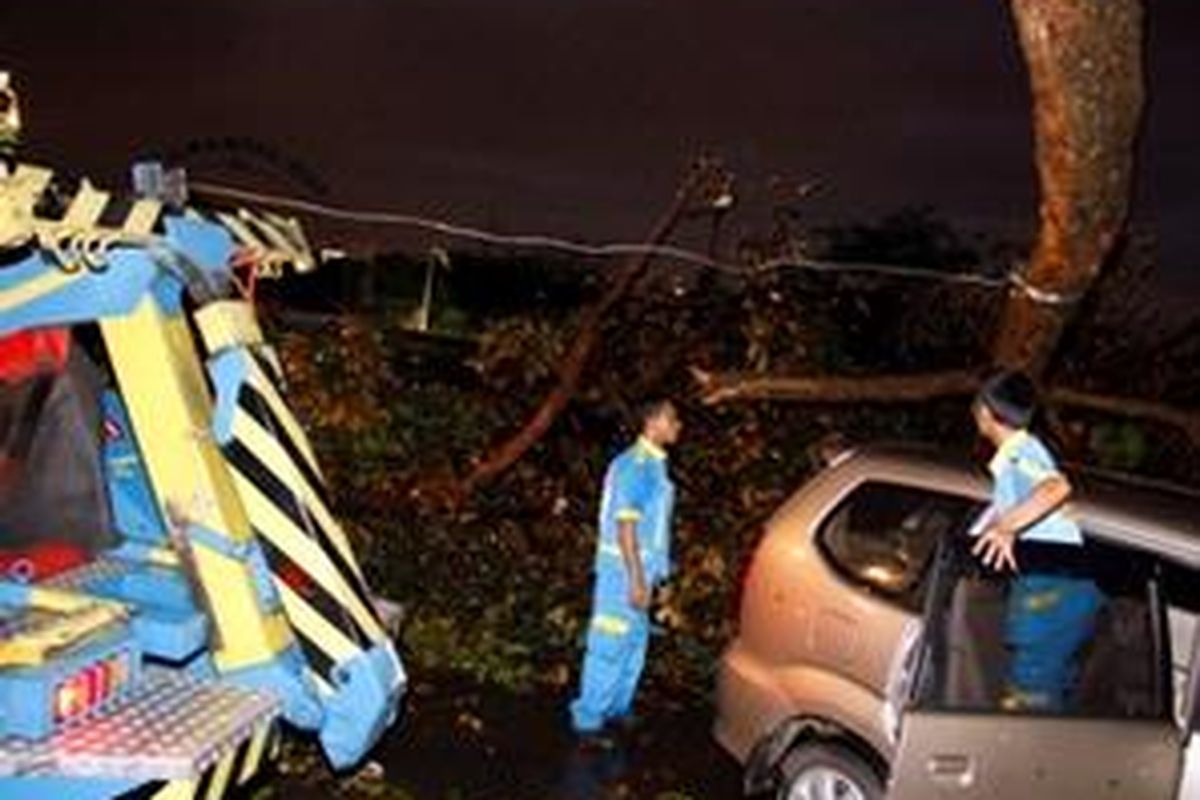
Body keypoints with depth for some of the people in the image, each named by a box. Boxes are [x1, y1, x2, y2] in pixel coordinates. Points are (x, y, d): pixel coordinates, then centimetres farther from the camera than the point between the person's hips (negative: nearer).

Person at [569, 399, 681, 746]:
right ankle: (587, 720, 3)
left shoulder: (654, 464, 12)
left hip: (640, 568, 10)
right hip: (625, 569, -10)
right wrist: (636, 579, -22)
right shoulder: (636, 464, -17)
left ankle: (617, 707, 30)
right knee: (610, 645, -4)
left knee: (635, 641, 17)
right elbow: (625, 524, -21)